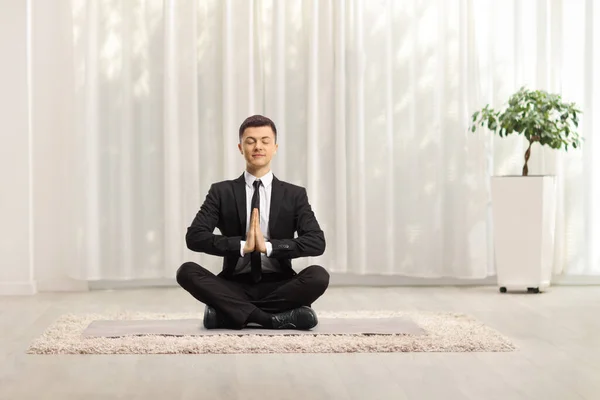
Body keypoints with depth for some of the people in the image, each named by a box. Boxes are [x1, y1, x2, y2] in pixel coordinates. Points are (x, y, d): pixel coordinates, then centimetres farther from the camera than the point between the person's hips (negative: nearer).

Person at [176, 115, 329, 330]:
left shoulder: (294, 195, 6)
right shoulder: (221, 192, 5)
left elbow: (317, 242, -8)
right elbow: (194, 236, -8)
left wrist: (268, 246, -21)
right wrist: (242, 245, -22)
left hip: (277, 285, 0)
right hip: (235, 286, 0)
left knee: (319, 275, -29)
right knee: (187, 271, -25)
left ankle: (229, 312, -23)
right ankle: (275, 317, -31)